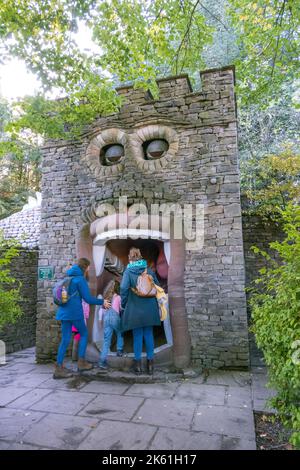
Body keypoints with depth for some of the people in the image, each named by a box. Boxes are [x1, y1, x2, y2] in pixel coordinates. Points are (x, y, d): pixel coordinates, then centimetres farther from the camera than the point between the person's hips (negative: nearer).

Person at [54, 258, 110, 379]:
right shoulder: (80, 279, -9)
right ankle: (81, 362, 16)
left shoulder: (68, 277, 15)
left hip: (63, 312, 7)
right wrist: (102, 302, -1)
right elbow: (88, 298, -12)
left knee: (65, 339, 9)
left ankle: (59, 368, 9)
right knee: (84, 334, 12)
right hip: (75, 312, -7)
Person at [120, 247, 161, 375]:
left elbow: (123, 289, -18)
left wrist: (123, 304, -4)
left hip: (135, 310, -2)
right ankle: (150, 362, 19)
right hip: (149, 310, 2)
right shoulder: (149, 271, 2)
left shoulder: (128, 271, -7)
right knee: (149, 335, 12)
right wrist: (155, 304, 17)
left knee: (137, 337, 9)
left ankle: (138, 364, 16)